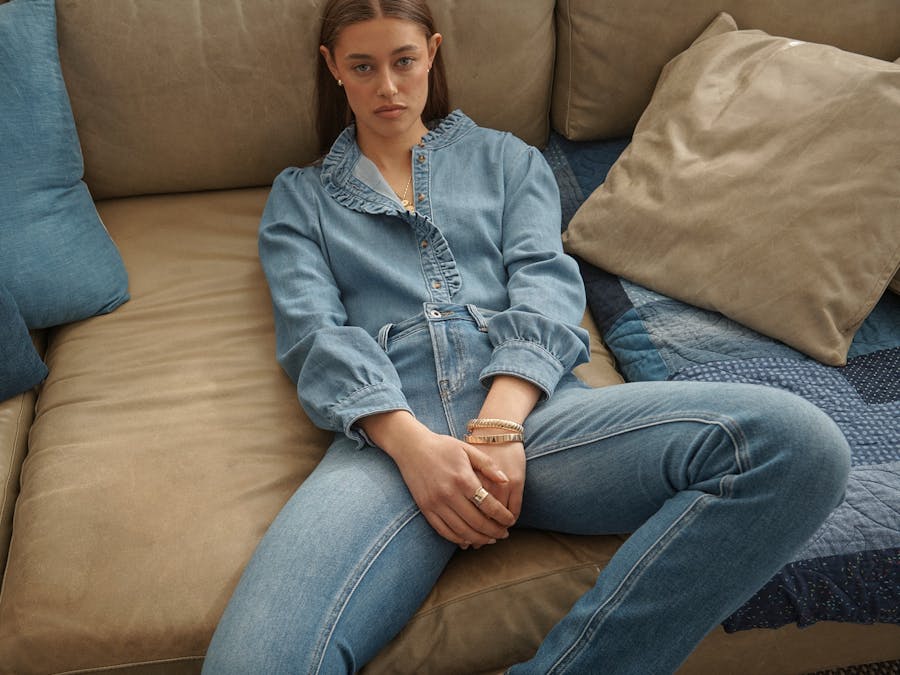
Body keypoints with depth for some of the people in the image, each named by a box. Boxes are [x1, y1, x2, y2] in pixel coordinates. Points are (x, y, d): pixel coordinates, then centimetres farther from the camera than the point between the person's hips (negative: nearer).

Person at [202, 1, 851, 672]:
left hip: (526, 405, 3)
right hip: (389, 429, -2)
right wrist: (410, 443, -14)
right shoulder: (299, 196, 25)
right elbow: (313, 331, 7)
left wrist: (501, 422, -11)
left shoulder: (506, 158, 27)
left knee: (799, 441, -27)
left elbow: (546, 282, 9)